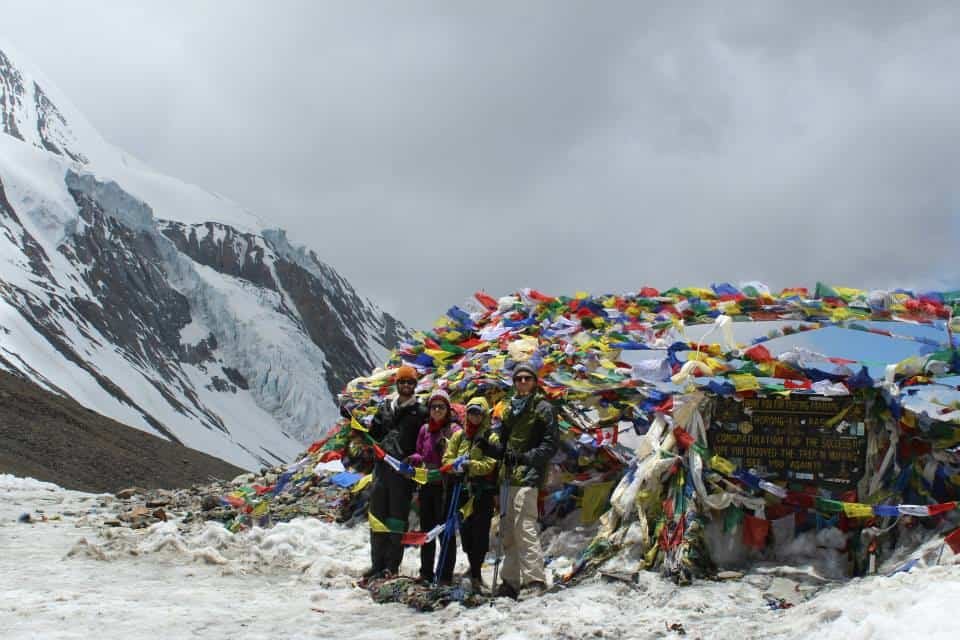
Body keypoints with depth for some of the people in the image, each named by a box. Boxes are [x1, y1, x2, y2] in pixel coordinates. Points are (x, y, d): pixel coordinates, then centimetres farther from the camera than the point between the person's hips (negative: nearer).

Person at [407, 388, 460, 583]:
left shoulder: (454, 429, -3)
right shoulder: (425, 429, 14)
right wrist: (415, 459, -2)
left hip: (445, 486, -6)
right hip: (426, 485, 6)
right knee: (426, 530, 12)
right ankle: (426, 572, 21)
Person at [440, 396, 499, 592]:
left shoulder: (491, 438, 2)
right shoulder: (459, 436, 14)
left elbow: (490, 464, -9)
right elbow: (447, 460, 10)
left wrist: (469, 465, -23)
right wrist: (456, 464, -12)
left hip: (483, 491, -2)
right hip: (462, 488, 2)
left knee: (479, 533, -2)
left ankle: (476, 574, 5)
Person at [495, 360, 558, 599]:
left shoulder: (542, 408, -3)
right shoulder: (510, 409, 18)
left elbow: (551, 443, -8)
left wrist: (527, 457, -16)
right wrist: (503, 454, 7)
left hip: (529, 475, -8)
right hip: (510, 475, 8)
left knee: (524, 526, -17)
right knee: (509, 529, 11)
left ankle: (535, 580, -18)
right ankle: (511, 581, 18)